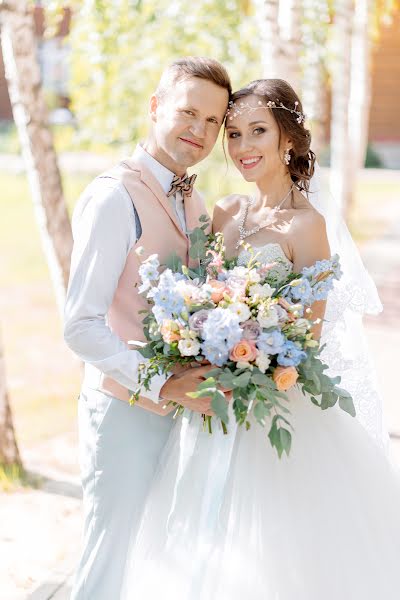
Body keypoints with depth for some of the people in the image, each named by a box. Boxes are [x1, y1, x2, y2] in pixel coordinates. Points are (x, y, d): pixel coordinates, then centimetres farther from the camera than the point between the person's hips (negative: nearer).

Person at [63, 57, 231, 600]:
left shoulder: (194, 203, 9)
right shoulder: (114, 198, -17)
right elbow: (82, 326, -22)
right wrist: (163, 385, -24)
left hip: (180, 408, 8)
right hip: (126, 412, -8)